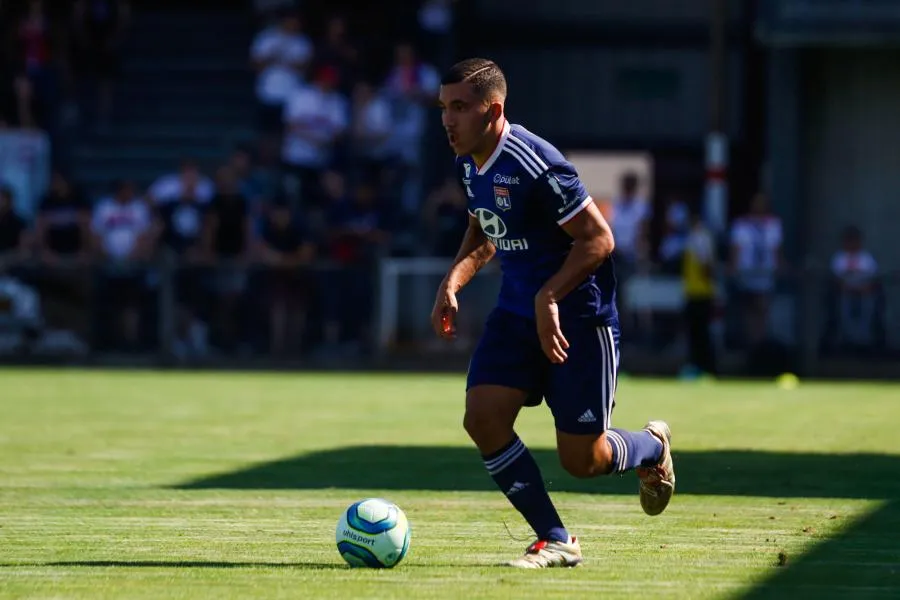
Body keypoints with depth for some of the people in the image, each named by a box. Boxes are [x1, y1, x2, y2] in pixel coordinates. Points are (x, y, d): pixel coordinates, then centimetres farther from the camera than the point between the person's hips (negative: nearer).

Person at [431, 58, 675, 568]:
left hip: (579, 319, -8)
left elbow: (598, 239, -22)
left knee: (581, 459, -2)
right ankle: (556, 541, 2)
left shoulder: (535, 165, -24)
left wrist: (549, 298, -27)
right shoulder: (469, 164, 4)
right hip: (517, 312, 8)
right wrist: (452, 284, 6)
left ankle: (652, 448, 34)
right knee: (483, 418, -11)